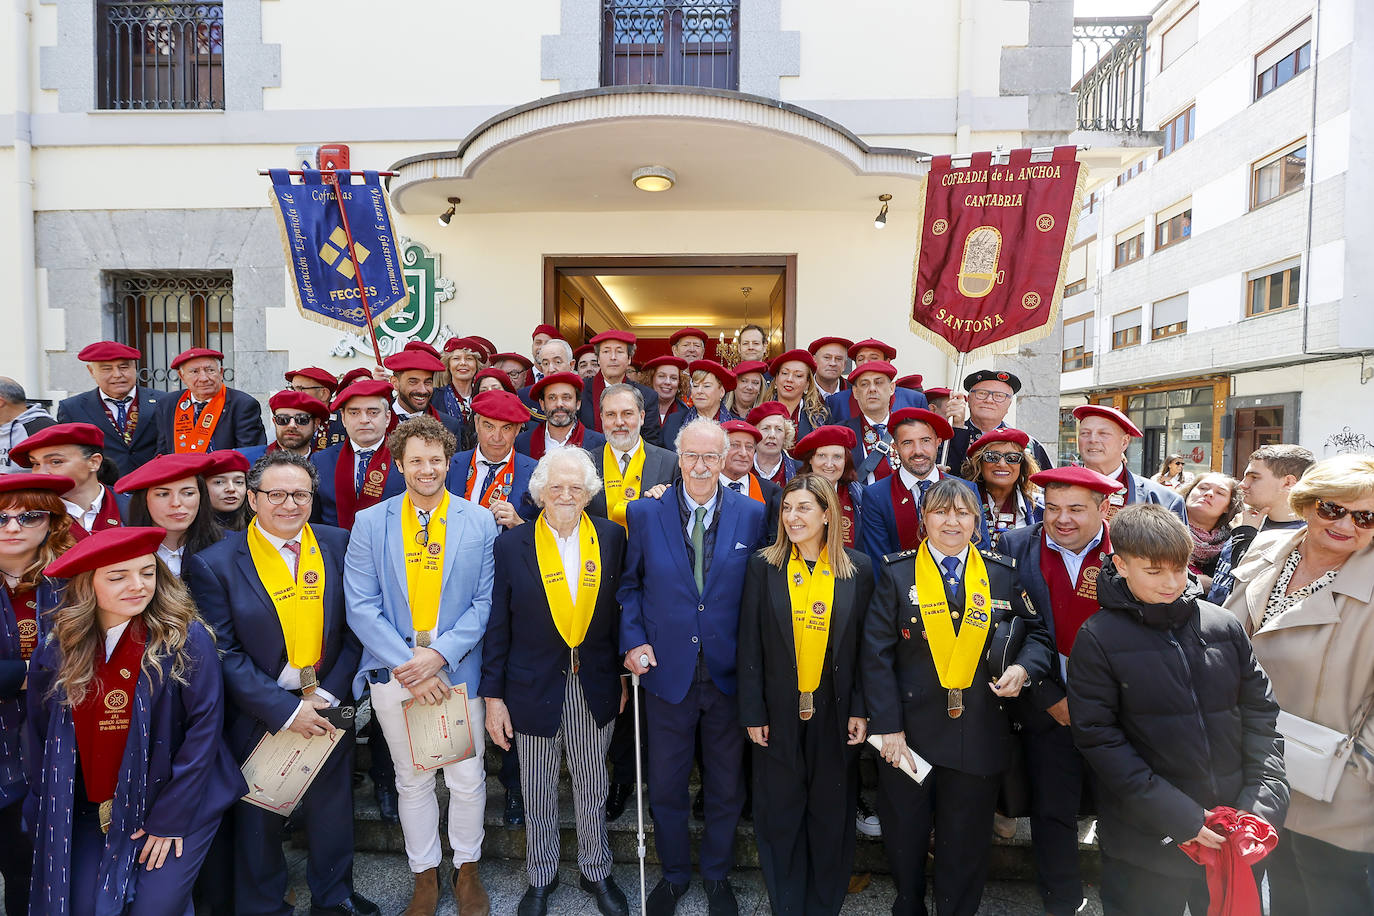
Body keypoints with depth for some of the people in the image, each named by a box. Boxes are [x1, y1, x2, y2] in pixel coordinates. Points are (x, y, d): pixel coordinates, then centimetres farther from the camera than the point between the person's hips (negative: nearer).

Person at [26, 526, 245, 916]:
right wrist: (49, 815, 8)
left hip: (179, 804, -3)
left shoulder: (186, 638, -18)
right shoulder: (58, 648, -4)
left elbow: (204, 726, -15)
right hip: (95, 810, 4)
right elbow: (41, 734, 8)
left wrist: (170, 817, -12)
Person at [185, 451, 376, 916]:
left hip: (330, 706, 2)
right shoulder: (215, 563, -11)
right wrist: (285, 709, -16)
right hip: (260, 715, -2)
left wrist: (330, 693, -11)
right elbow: (225, 653, -12)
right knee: (260, 816, 17)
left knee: (331, 807, 19)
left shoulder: (338, 545, -5)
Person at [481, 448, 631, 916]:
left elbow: (622, 609, 3)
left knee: (593, 789, 18)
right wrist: (493, 695, -4)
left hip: (595, 687, 1)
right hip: (534, 687, -1)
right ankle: (540, 878, 42)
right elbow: (497, 627, -4)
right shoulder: (511, 545, -8)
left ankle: (596, 872, 42)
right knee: (537, 794, 17)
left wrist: (624, 673, 4)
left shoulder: (612, 538, -4)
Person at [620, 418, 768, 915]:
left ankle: (717, 874, 45)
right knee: (665, 786, 17)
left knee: (726, 787, 18)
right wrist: (633, 641, -8)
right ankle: (673, 874, 44)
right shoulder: (644, 513, -5)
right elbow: (630, 585, 3)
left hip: (730, 674, 0)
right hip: (668, 670, 0)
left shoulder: (753, 515, -5)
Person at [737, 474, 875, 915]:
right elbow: (750, 646, -4)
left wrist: (861, 710, -3)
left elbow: (865, 646, 1)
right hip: (779, 713, 0)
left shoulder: (858, 568, -2)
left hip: (836, 713, 1)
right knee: (779, 815, 12)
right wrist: (752, 712, -5)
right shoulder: (763, 566, -5)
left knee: (832, 816, 15)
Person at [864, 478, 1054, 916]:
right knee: (905, 836, 17)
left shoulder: (1003, 573, 1)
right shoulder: (896, 572, -6)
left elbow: (1036, 631, 11)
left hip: (980, 735, 1)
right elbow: (877, 654, -8)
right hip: (910, 730, -1)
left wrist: (1023, 668, -11)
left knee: (966, 843, 17)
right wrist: (888, 726, -13)